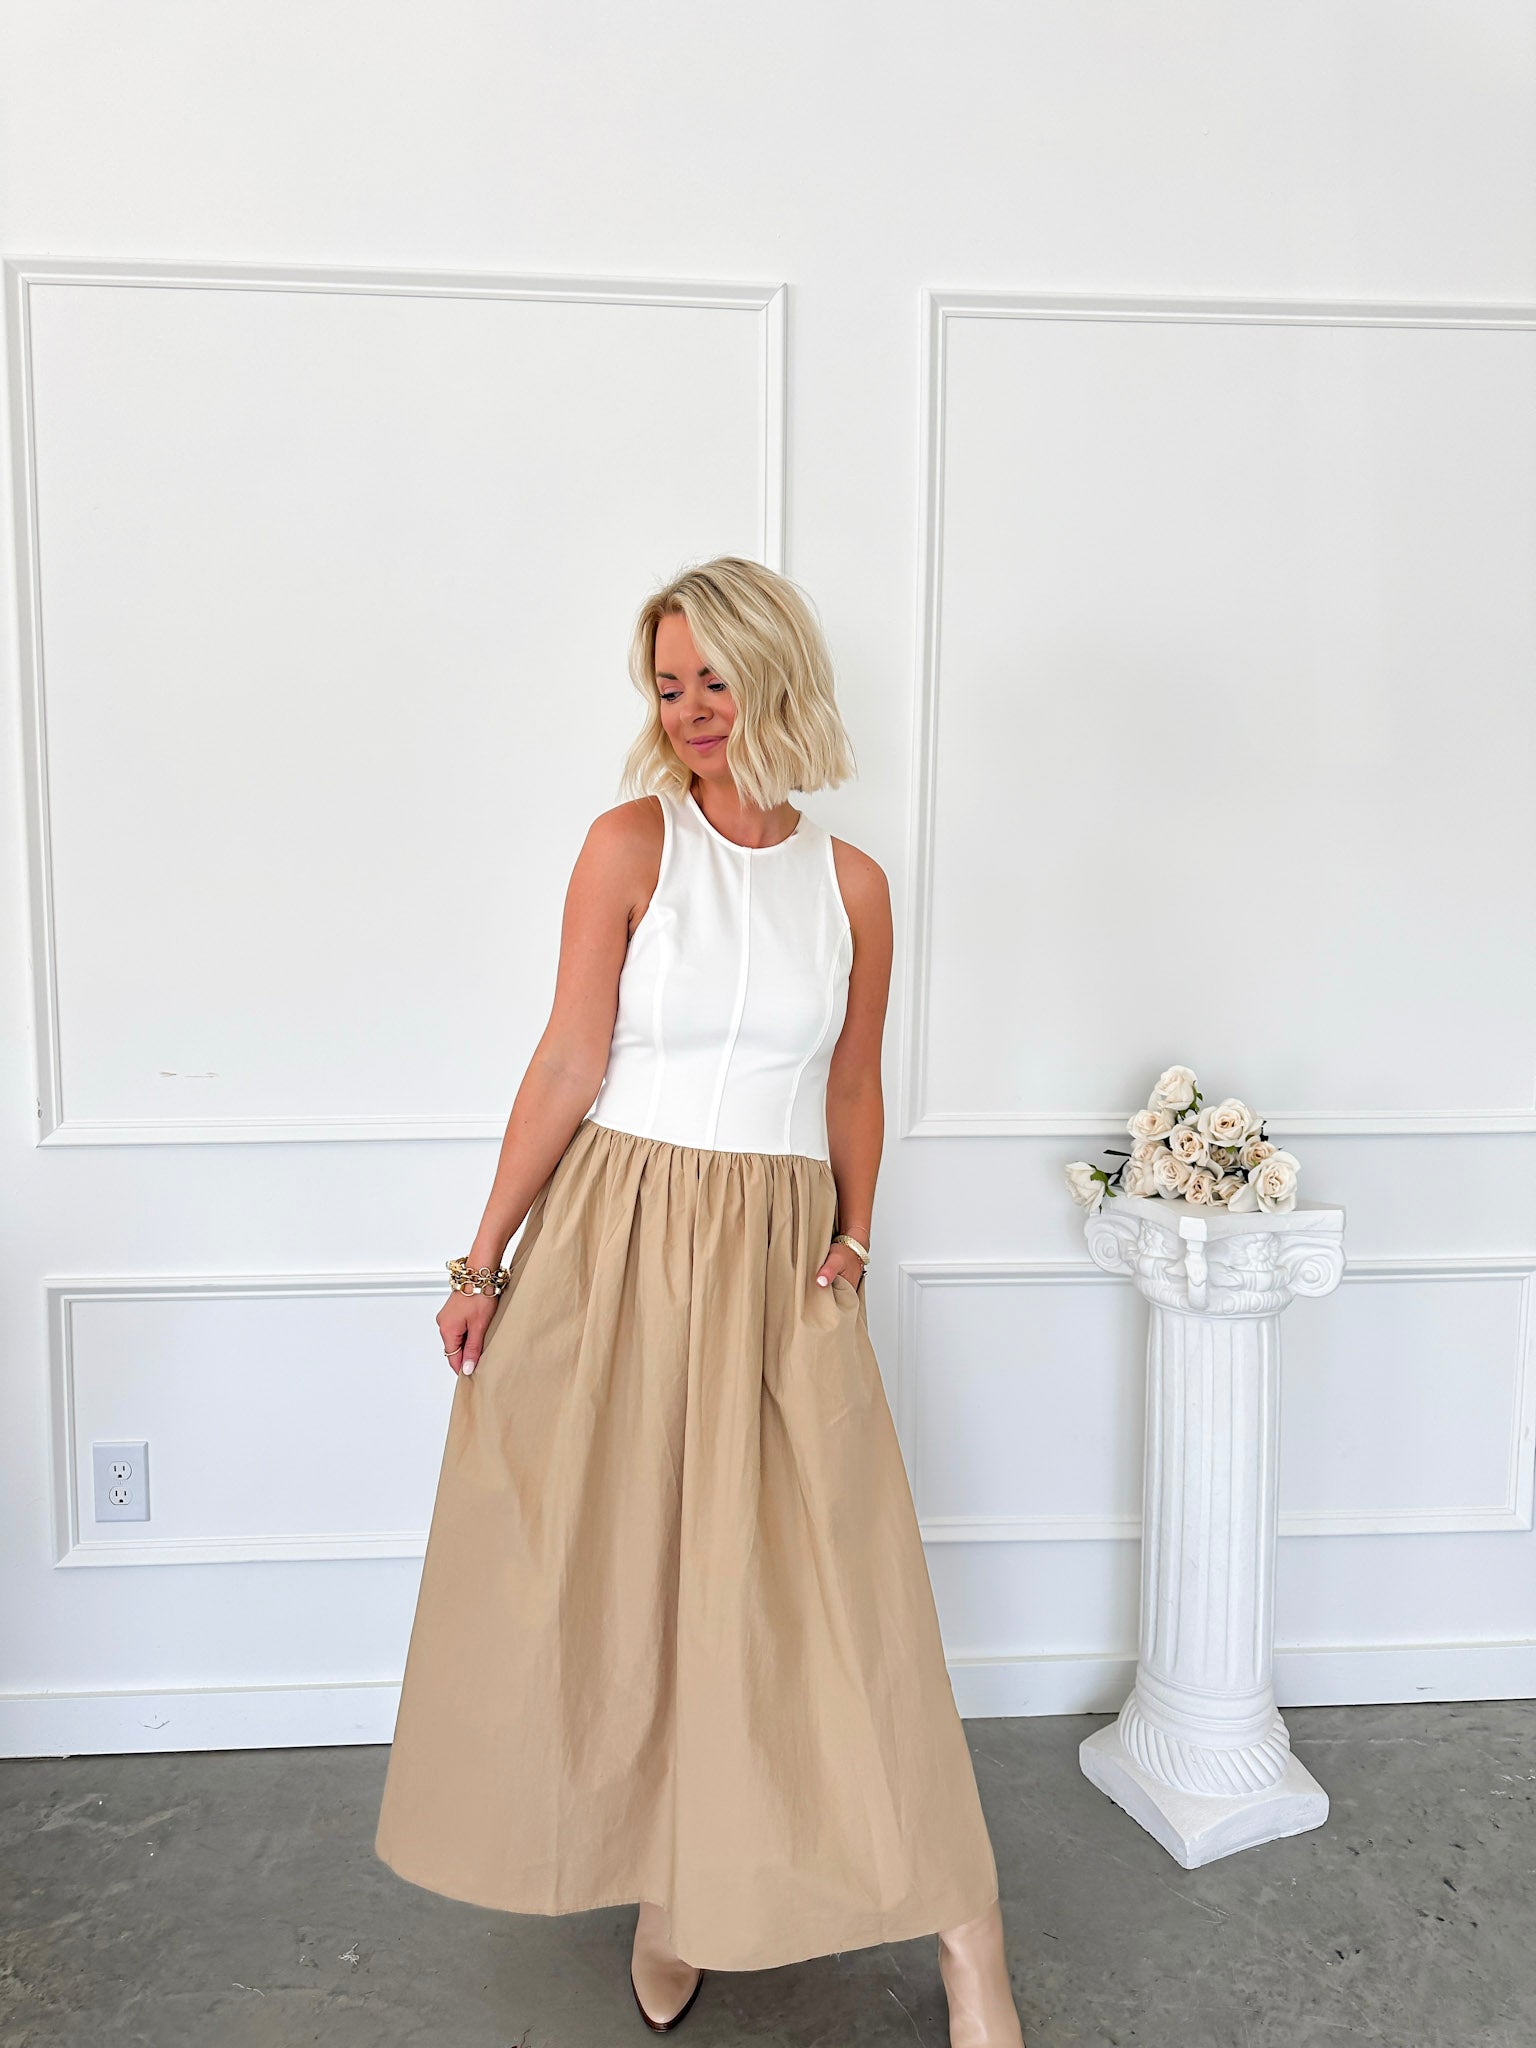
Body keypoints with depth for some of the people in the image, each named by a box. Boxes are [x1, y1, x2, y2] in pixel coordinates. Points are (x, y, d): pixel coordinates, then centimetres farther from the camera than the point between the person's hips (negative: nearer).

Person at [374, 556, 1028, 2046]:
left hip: (780, 1255, 1)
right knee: (620, 1567, 9)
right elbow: (570, 1060, -5)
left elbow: (853, 1088, 12)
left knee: (822, 1579, 3)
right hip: (619, 1234, -1)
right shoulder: (631, 842, -3)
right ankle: (659, 1880, 33)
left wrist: (852, 1240, 0)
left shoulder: (850, 882, 4)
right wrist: (484, 1262, -5)